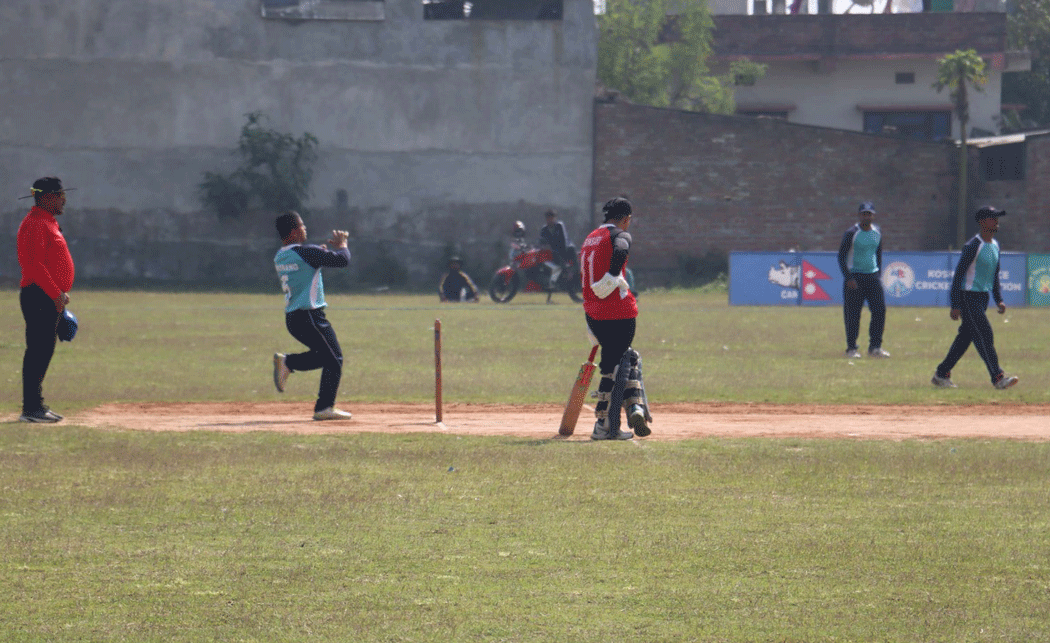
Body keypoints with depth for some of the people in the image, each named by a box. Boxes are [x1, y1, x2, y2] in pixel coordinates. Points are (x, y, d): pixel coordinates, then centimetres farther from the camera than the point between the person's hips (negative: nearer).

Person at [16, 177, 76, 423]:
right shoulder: (34, 224, -13)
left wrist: (60, 297, 22)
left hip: (51, 298, 11)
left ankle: (36, 406, 17)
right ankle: (31, 409, -11)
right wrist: (56, 294, -23)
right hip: (40, 298, -11)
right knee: (38, 351, -10)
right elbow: (34, 264, -21)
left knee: (44, 351, 12)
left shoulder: (48, 223, 21)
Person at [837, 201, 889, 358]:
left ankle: (875, 347, 3)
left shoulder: (877, 232, 8)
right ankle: (851, 348, 6)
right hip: (854, 277, -5)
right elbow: (841, 256, -9)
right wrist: (848, 278, -17)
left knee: (880, 310, -3)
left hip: (873, 276, 5)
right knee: (852, 314, -3)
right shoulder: (852, 233, -9)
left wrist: (879, 275, 13)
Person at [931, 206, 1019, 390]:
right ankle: (997, 377, -17)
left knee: (965, 336, 12)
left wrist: (998, 299, 14)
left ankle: (942, 374, 19)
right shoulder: (973, 246, -16)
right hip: (968, 297, -9)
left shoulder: (995, 245, 11)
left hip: (983, 297, 9)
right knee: (984, 335, -13)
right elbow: (959, 273, -17)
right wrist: (955, 305, -20)